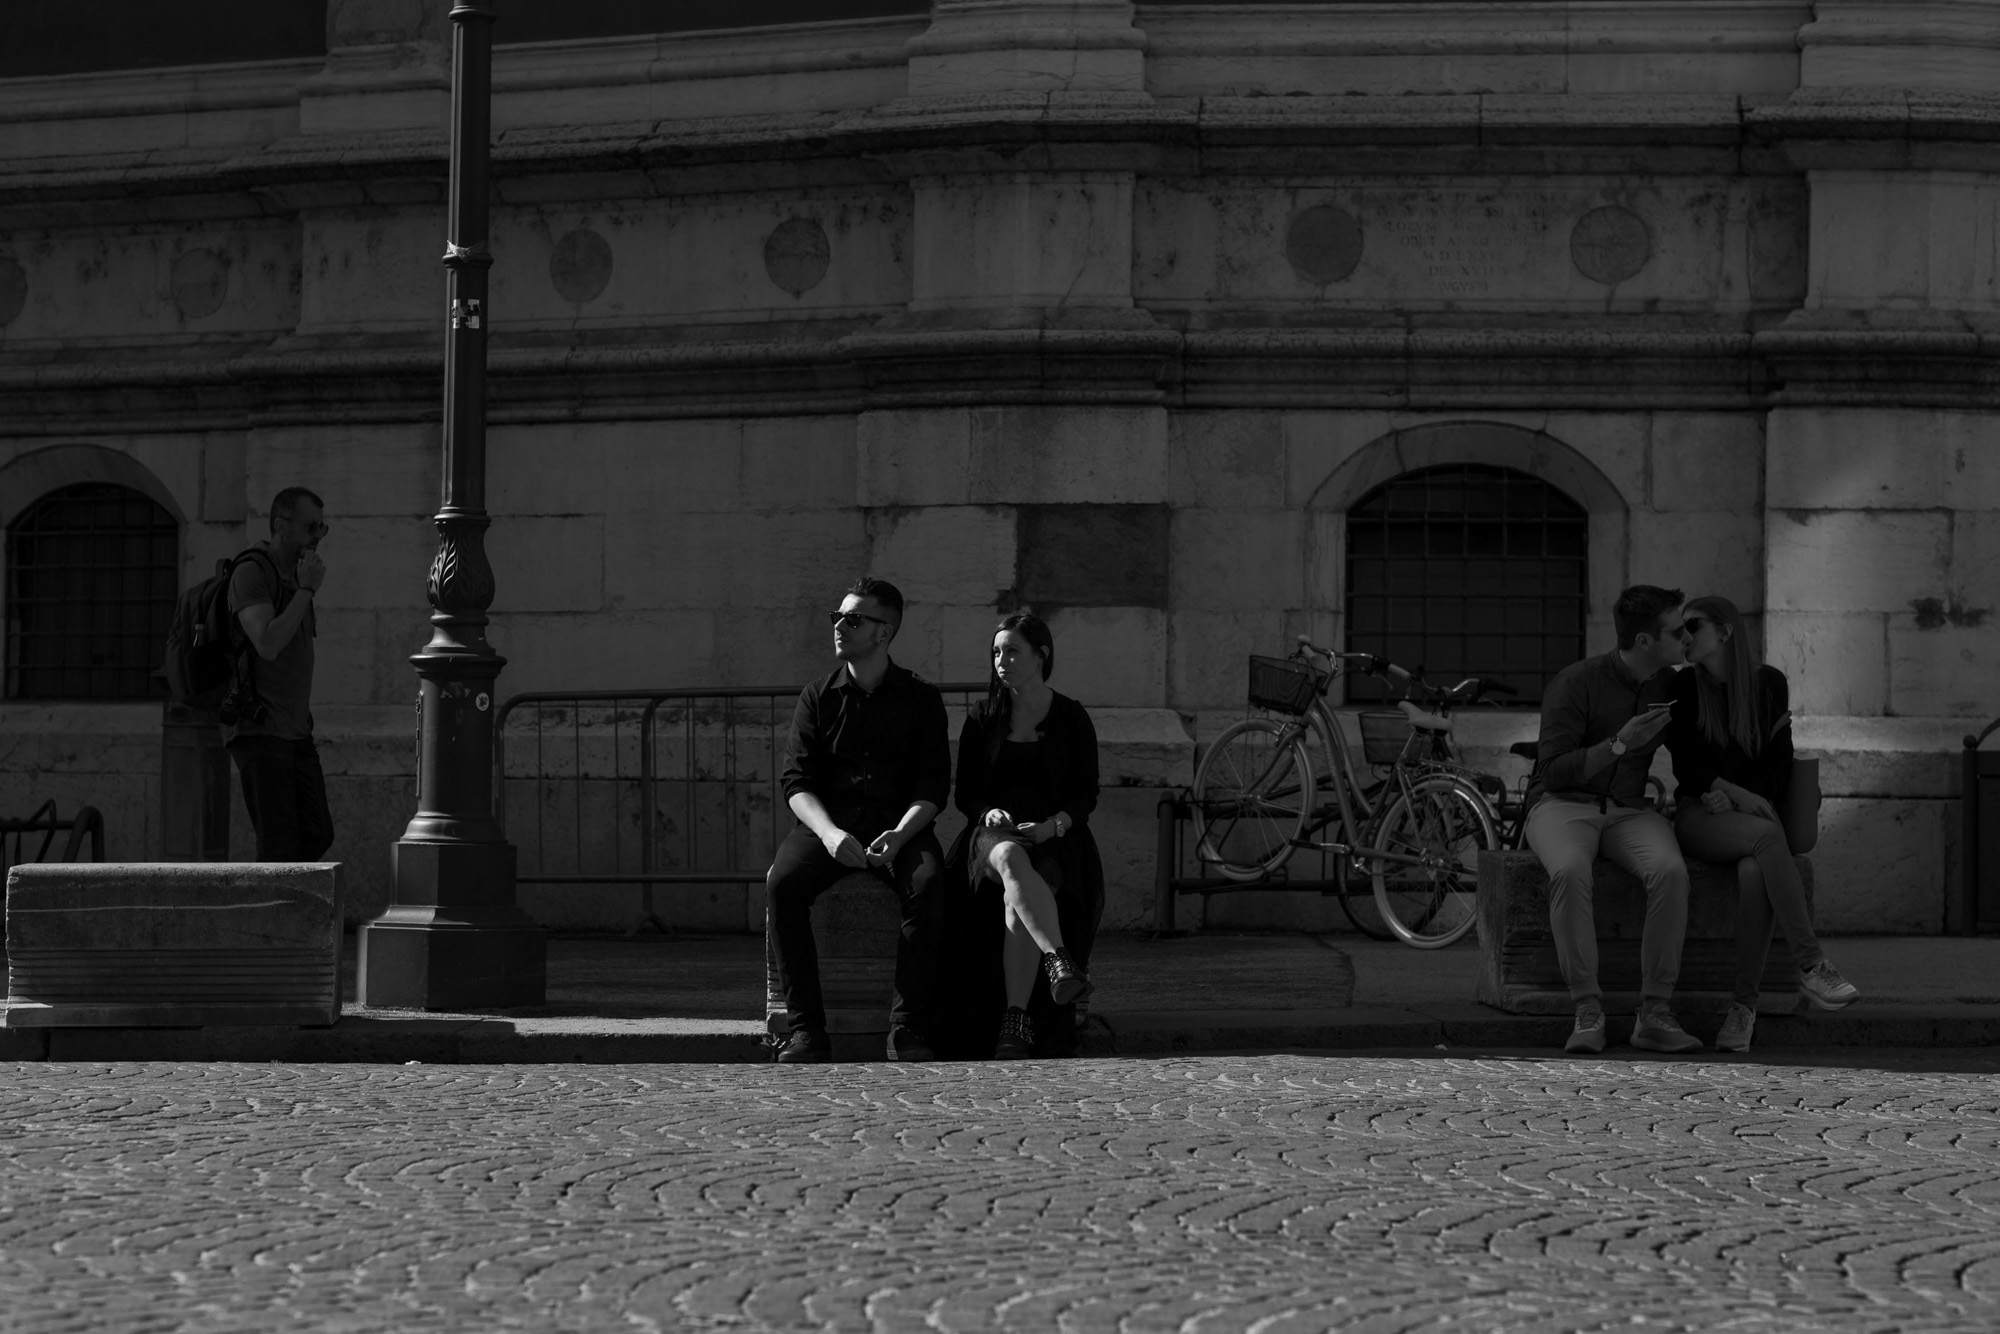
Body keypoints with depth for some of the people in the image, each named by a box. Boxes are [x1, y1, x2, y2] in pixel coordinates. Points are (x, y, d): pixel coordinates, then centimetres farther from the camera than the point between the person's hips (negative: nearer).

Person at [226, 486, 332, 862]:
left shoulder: (294, 578, 17)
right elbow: (267, 645, -25)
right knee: (280, 844, -12)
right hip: (257, 731, -9)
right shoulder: (251, 574, -11)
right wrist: (308, 589, -17)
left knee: (317, 836, 4)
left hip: (295, 731, 9)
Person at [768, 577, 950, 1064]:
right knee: (784, 882, -31)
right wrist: (829, 833, -17)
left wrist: (900, 834, -18)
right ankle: (805, 1028, -30)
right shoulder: (818, 697, 14)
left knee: (927, 885, -35)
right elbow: (797, 782, 4)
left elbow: (934, 785, 3)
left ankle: (908, 1029, -32)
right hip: (827, 823, 1)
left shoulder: (920, 699, 10)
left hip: (899, 825, -1)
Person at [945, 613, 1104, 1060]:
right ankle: (1059, 961, -56)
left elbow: (1086, 796, 5)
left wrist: (1053, 825, -15)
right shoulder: (982, 719, 12)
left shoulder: (1072, 718, 8)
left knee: (1016, 904, -34)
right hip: (993, 836, 1)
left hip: (1055, 839, -1)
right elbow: (965, 794, 11)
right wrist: (990, 814, -12)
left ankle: (1017, 1023, -37)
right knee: (1011, 860, -39)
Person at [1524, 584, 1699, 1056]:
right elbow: (1554, 772, -16)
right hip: (1562, 804, -4)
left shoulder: (1668, 683, 6)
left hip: (1628, 810, 4)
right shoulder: (1575, 683, -12)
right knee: (1570, 871, -39)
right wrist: (1619, 744, -26)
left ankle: (1655, 1014, -29)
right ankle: (1588, 1012, -33)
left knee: (1670, 870, -31)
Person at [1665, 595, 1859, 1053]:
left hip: (1754, 808, 2)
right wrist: (1736, 794, -16)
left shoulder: (1769, 683, 8)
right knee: (1768, 836, -36)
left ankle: (1743, 1005, -36)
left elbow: (1780, 760, 8)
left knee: (1756, 873, -35)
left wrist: (1744, 797, -9)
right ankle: (1811, 965, -43)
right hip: (1698, 816, -2)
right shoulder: (1683, 688, 4)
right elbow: (1685, 762, -1)